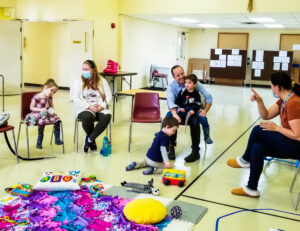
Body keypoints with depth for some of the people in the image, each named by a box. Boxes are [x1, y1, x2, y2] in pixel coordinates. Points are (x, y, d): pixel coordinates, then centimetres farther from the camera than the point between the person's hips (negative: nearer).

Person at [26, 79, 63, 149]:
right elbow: (31, 107, -7)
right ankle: (39, 143, -22)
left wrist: (52, 111, -3)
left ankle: (57, 140, -4)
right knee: (42, 122, -34)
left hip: (47, 114, 6)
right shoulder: (36, 97, -12)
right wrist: (41, 109, -21)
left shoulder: (49, 97, 7)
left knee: (57, 120, -15)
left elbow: (52, 106, 19)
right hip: (37, 114, -6)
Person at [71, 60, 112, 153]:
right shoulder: (79, 81, 4)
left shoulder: (102, 81, 9)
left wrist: (102, 106, -13)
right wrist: (89, 106, -15)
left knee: (107, 116, -31)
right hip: (84, 108, -2)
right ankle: (92, 140, -5)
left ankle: (89, 139, -15)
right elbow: (75, 98, -4)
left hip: (100, 108, 2)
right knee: (87, 117, -36)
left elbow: (108, 96, 7)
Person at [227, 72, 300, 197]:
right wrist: (259, 101, -6)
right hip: (289, 143, 9)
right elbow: (266, 116, 11)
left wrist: (276, 127, -15)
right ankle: (251, 189, 4)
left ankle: (245, 160, 11)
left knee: (257, 131, -14)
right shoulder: (284, 100, 5)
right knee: (257, 148, -6)